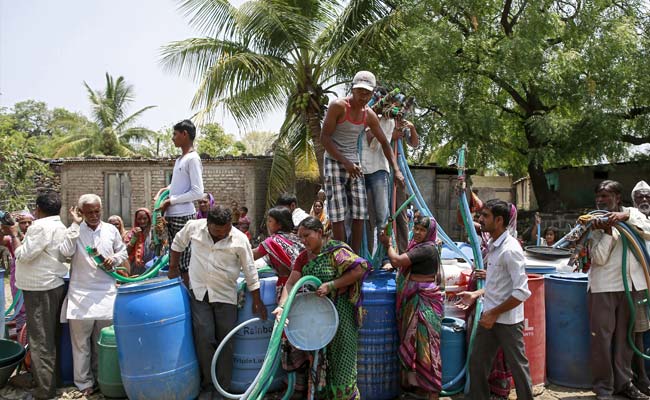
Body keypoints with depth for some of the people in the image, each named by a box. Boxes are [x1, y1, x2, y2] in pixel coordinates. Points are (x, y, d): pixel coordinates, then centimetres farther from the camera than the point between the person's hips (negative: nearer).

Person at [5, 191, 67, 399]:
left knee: (41, 339, -3)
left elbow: (23, 255, -17)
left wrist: (13, 234, -5)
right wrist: (21, 234, 18)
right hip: (55, 285, 9)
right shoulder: (60, 226, 14)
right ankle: (53, 378, 25)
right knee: (52, 336, 16)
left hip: (40, 289, -9)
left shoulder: (40, 226, -17)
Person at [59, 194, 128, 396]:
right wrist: (76, 224, -16)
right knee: (81, 340, 4)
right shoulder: (74, 230, -1)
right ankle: (84, 381, 17)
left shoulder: (111, 230, 5)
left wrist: (115, 258, -6)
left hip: (106, 292, 2)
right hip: (81, 293, -2)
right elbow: (66, 252, -19)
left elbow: (123, 252, 16)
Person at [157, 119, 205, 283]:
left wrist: (170, 201, -13)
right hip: (172, 215, 9)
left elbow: (198, 192, -17)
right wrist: (166, 189, 11)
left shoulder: (192, 159, -11)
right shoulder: (180, 159, 16)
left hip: (183, 216, -9)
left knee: (185, 263, -5)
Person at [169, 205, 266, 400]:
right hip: (199, 293, 1)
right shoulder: (193, 227, -8)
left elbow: (250, 270, -4)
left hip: (225, 296, -1)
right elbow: (178, 243, 13)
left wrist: (257, 300, -2)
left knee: (225, 342, 4)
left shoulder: (239, 239, -11)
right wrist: (173, 267, 14)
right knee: (204, 339, -3)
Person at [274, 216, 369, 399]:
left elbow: (359, 270, -23)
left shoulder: (336, 250, -13)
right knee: (316, 358, 13)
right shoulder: (303, 257, 7)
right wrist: (282, 306, -17)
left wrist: (330, 285, -22)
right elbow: (291, 283, -1)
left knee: (339, 359, 1)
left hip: (340, 313, -6)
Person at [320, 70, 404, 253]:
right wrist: (344, 162, -20)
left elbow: (384, 143, 12)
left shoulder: (369, 115, 4)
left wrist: (396, 170, 3)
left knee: (360, 212, 0)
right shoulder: (338, 106, -11)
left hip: (354, 163, 6)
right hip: (334, 162, -5)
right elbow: (324, 137, -13)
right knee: (338, 213, -9)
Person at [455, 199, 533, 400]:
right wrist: (477, 294, 10)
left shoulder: (510, 250, -20)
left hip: (508, 320, -9)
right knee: (477, 363, 14)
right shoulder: (493, 245, 7)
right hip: (490, 316, 9)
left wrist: (494, 313, -19)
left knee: (517, 366, 8)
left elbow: (521, 292, -23)